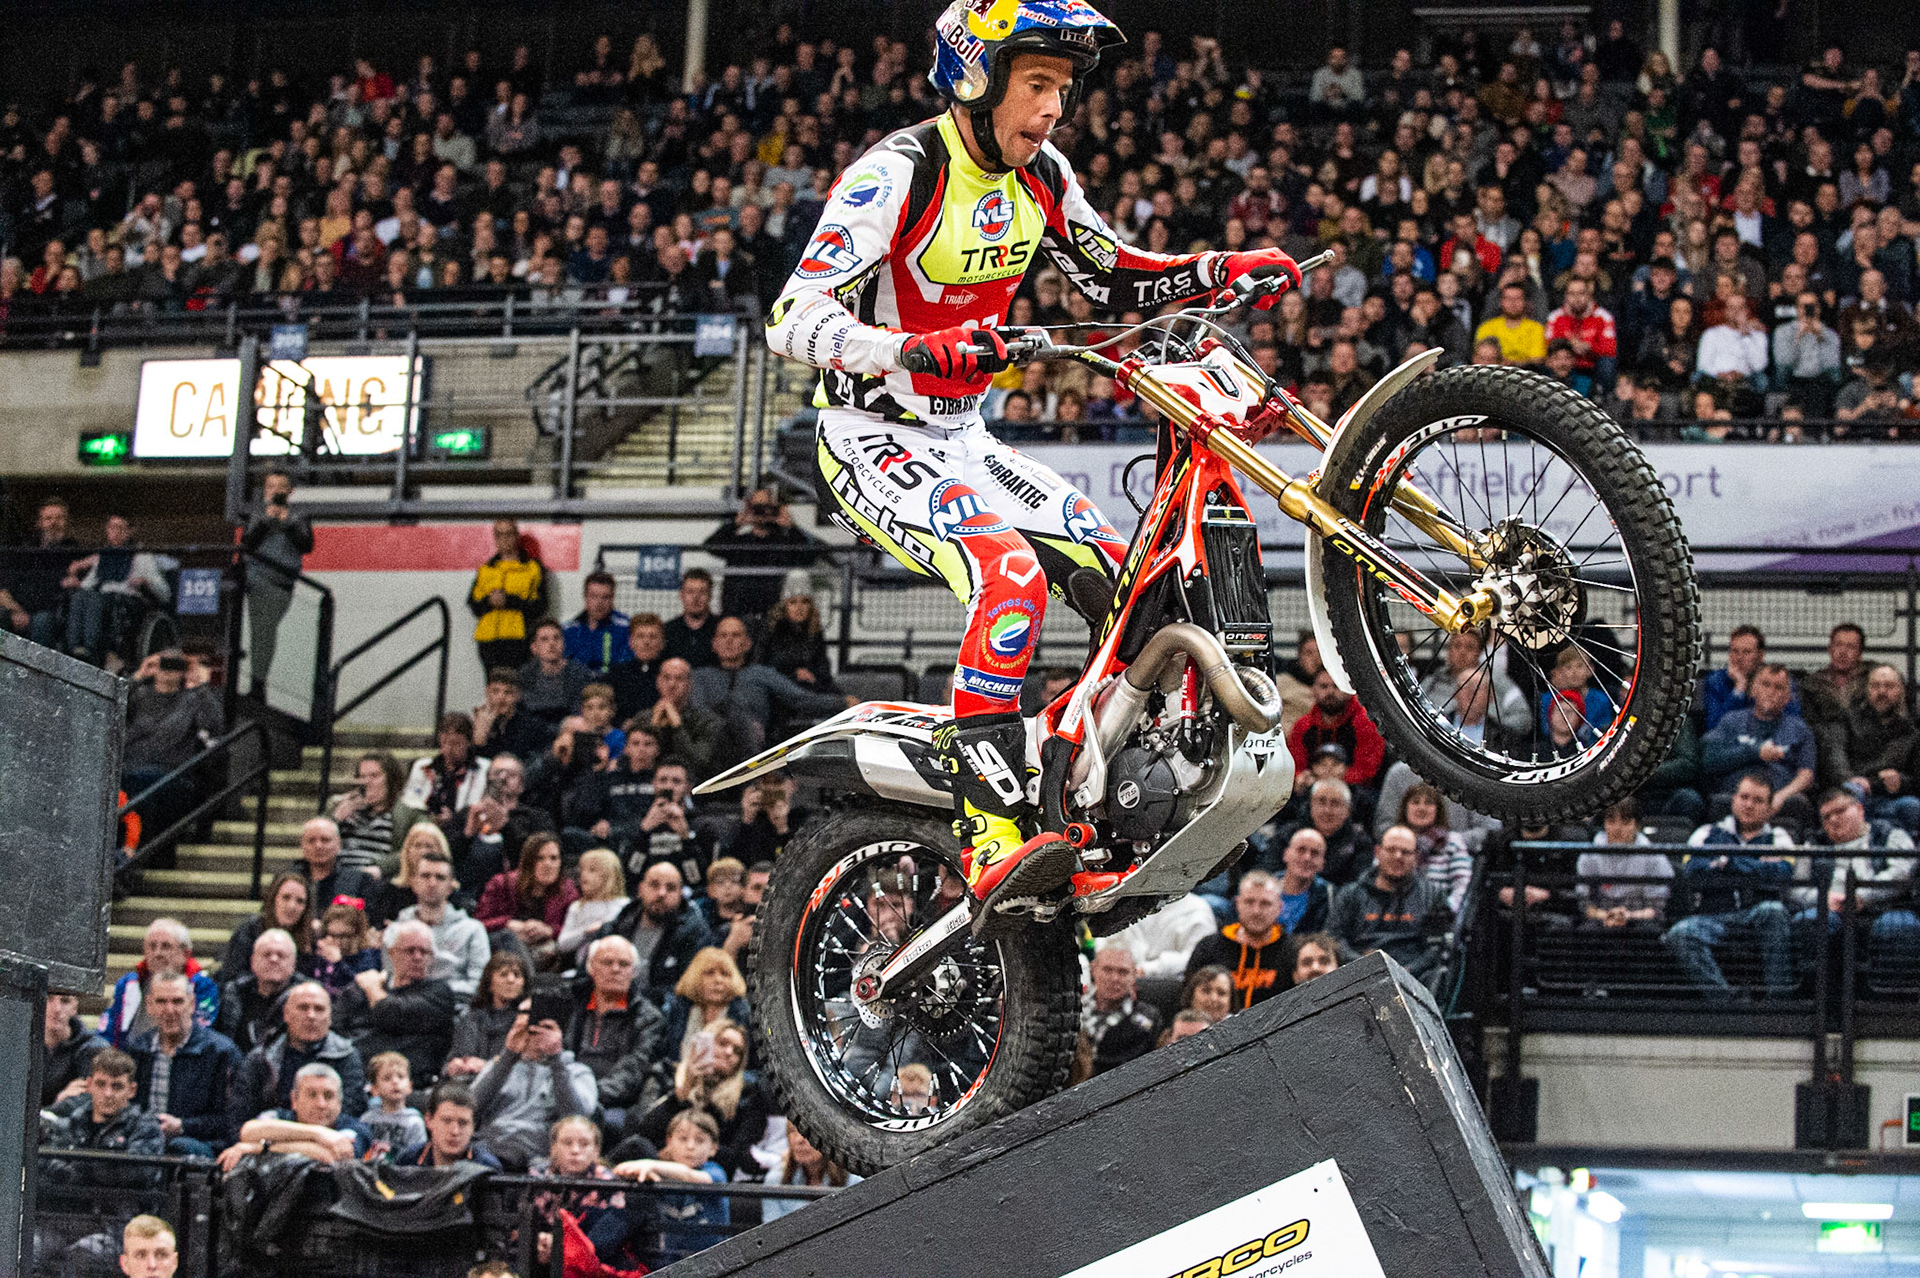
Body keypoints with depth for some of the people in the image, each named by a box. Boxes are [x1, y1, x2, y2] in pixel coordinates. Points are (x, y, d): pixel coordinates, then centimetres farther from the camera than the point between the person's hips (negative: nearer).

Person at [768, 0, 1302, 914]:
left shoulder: (1038, 176, 5)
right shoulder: (900, 172, -19)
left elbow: (1113, 276, 20)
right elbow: (795, 318, -28)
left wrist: (1222, 271, 2)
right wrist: (914, 347, -46)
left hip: (962, 439, 8)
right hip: (871, 439, -8)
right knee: (1012, 576, -32)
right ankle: (994, 842, -36)